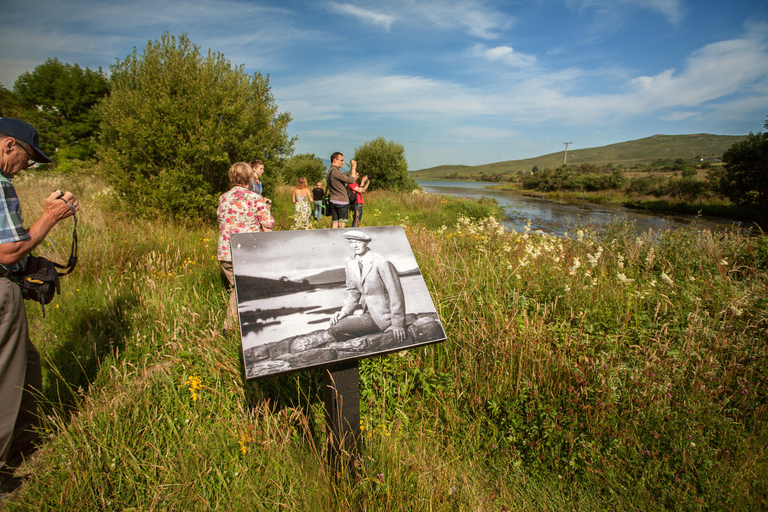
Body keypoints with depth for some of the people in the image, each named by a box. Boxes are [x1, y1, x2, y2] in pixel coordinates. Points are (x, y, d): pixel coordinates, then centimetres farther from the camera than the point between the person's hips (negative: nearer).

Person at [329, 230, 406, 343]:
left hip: (383, 315, -8)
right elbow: (352, 291, 15)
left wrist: (397, 324, -15)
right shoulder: (349, 263, 6)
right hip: (369, 313, 8)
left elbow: (396, 294, -15)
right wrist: (344, 311, -3)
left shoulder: (382, 263, -17)